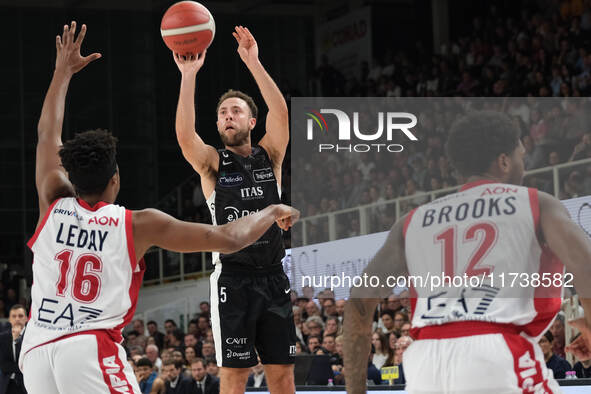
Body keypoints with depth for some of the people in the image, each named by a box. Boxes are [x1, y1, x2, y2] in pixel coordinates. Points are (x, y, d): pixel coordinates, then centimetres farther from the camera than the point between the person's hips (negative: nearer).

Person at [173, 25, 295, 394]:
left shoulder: (269, 156, 8)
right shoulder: (212, 163, 3)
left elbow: (281, 112, -8)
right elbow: (185, 135, -17)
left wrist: (253, 63, -15)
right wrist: (189, 75, -22)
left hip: (274, 277, 2)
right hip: (232, 278, -2)